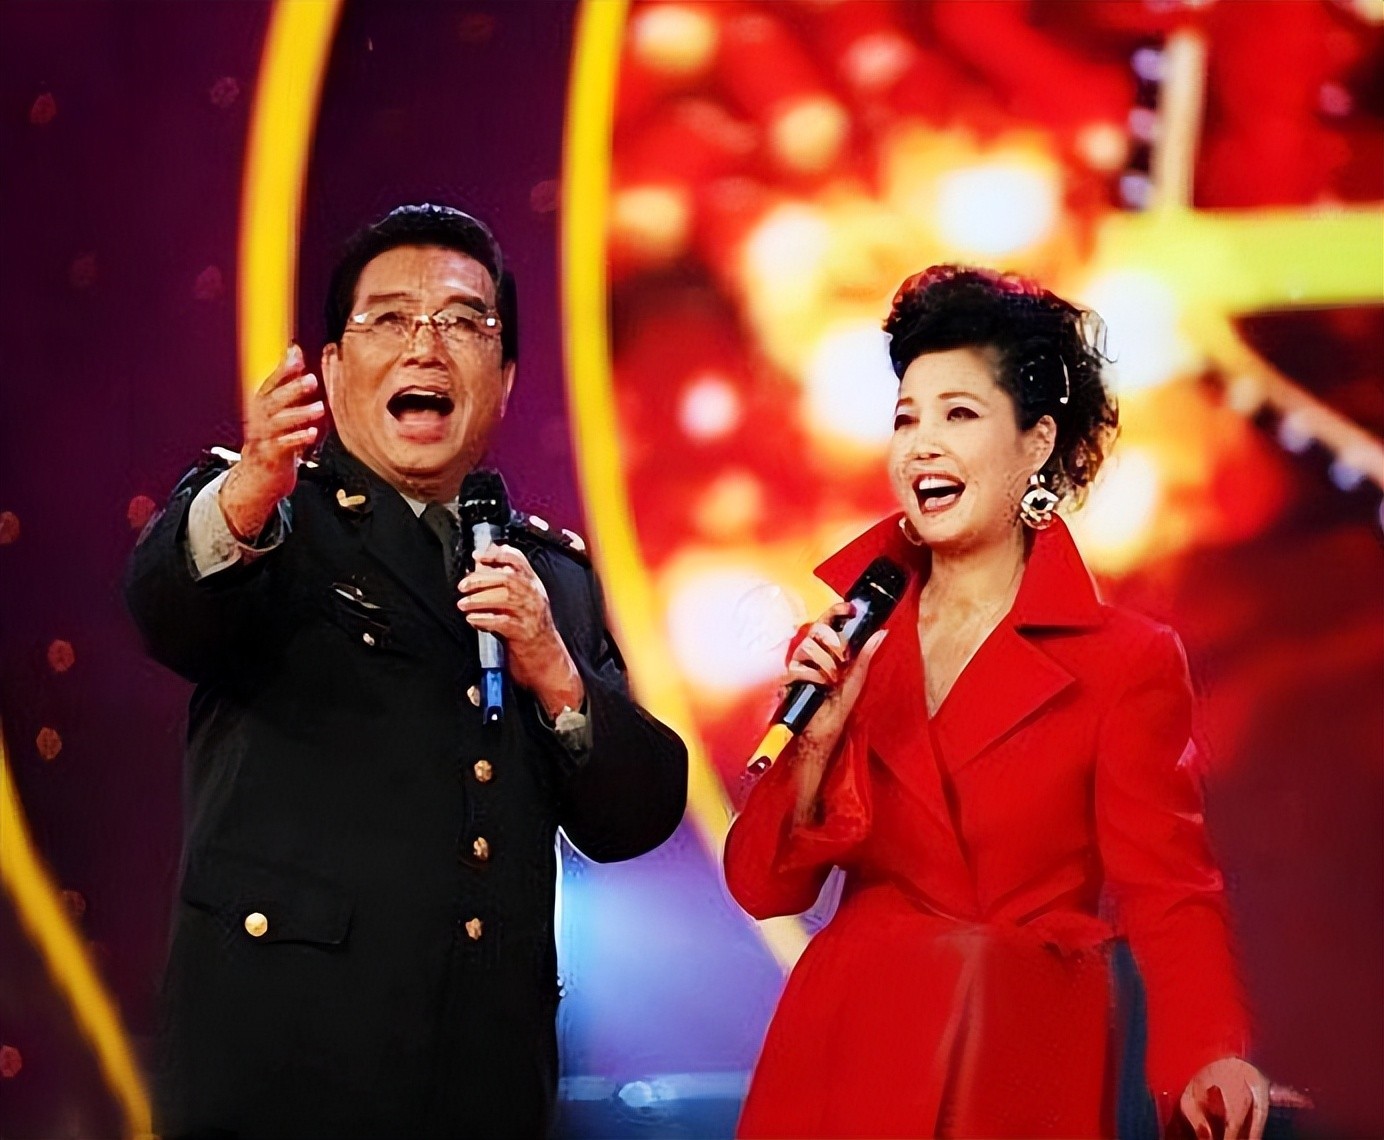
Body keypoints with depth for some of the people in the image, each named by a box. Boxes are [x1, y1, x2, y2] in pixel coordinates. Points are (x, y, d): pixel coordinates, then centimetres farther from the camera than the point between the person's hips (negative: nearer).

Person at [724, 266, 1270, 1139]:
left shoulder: (1127, 662, -5)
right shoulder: (843, 645, 5)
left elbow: (1169, 895, -10)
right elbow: (765, 888, 2)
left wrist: (1214, 1056, -28)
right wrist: (818, 735, -14)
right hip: (845, 1066, 3)